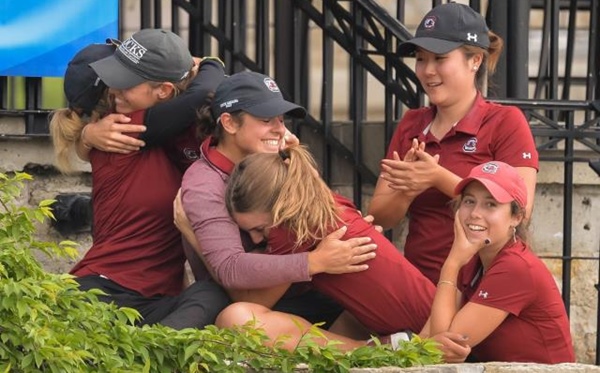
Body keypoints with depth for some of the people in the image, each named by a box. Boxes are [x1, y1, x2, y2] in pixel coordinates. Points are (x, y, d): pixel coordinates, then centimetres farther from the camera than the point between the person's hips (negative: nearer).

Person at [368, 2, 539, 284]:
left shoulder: (505, 122, -4)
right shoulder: (410, 124, 9)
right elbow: (380, 218, 6)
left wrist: (440, 179, -19)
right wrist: (406, 190, -14)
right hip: (417, 283, 4)